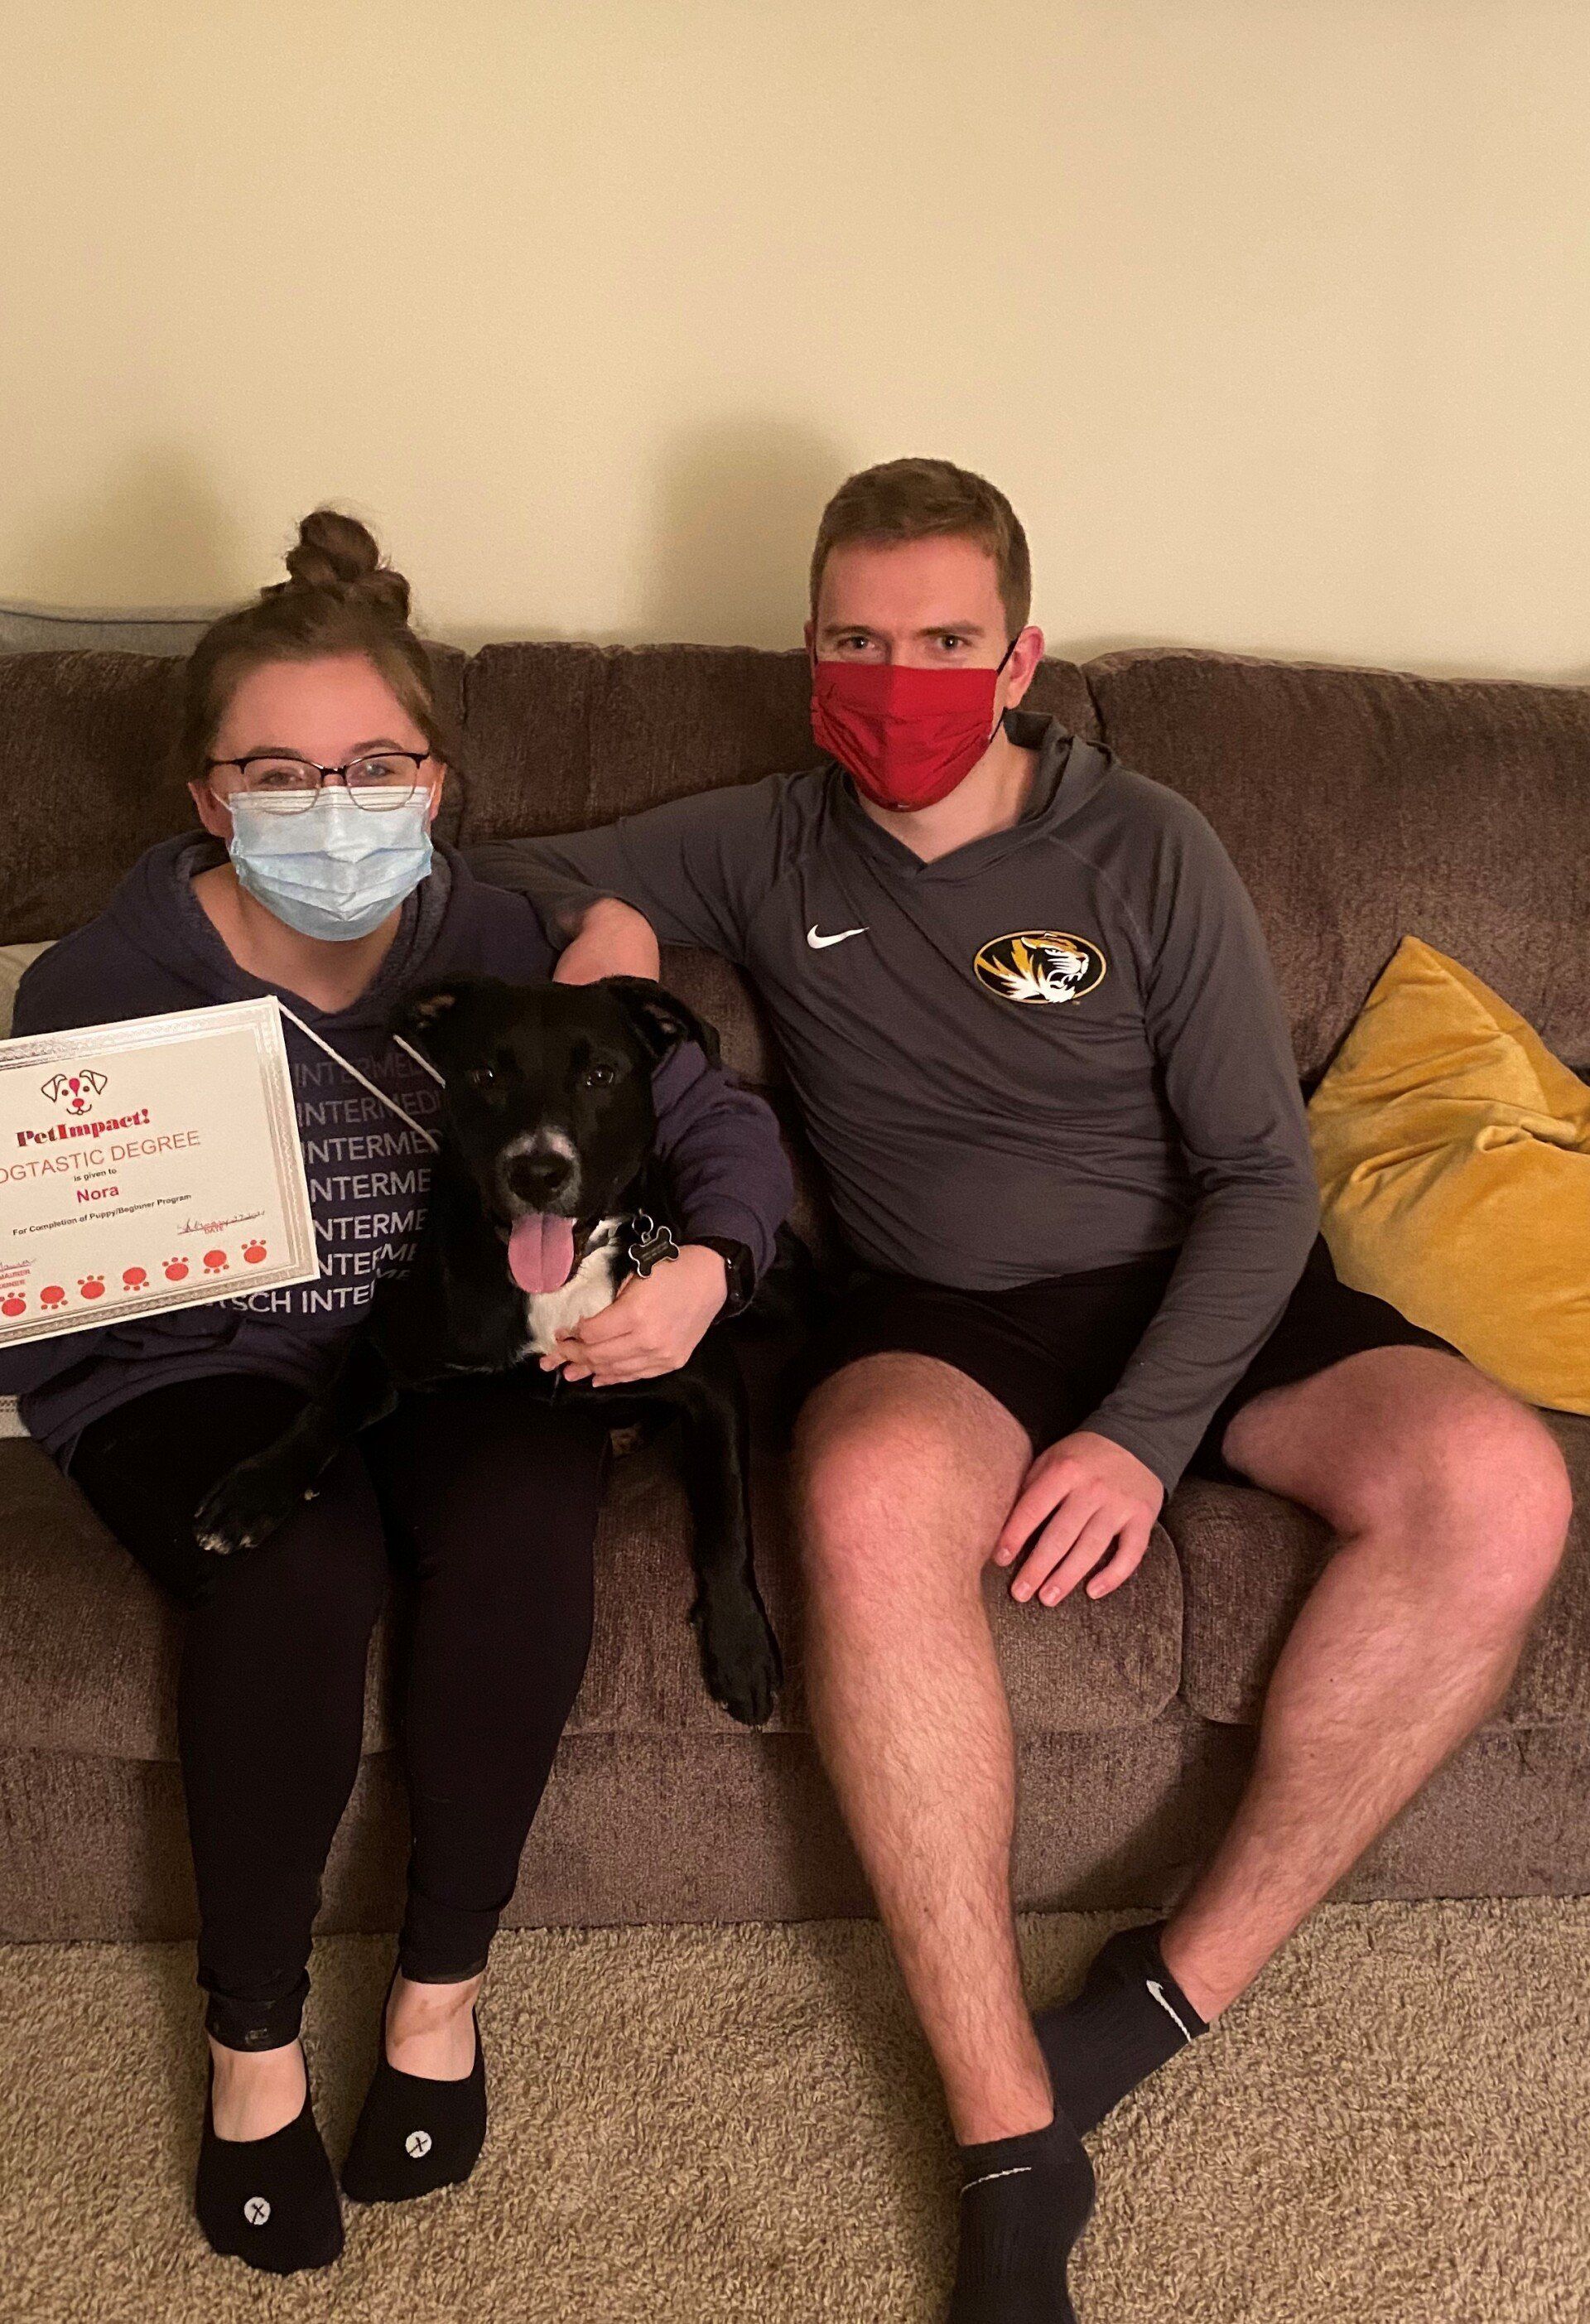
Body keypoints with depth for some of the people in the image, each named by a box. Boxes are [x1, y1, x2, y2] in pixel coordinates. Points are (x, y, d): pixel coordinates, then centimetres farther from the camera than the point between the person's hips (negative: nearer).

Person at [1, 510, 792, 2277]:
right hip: (193, 1380, -1)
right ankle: (252, 2038, -7)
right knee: (302, 1565, -33)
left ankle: (441, 1986, -6)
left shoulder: (500, 953, -5)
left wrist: (701, 1268, -21)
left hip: (455, 1353, 2)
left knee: (524, 1516, -31)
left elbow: (723, 1126, 0)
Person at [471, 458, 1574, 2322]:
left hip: (1195, 1297, 1)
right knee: (873, 1499, -38)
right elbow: (504, 883, 18)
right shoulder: (766, 851, 9)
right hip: (945, 1322, -1)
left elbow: (1260, 1172, -2)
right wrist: (601, 921, -7)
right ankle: (1010, 2137, -26)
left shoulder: (1145, 852, 3)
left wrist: (1143, 1436, -16)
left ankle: (1185, 1984, -14)